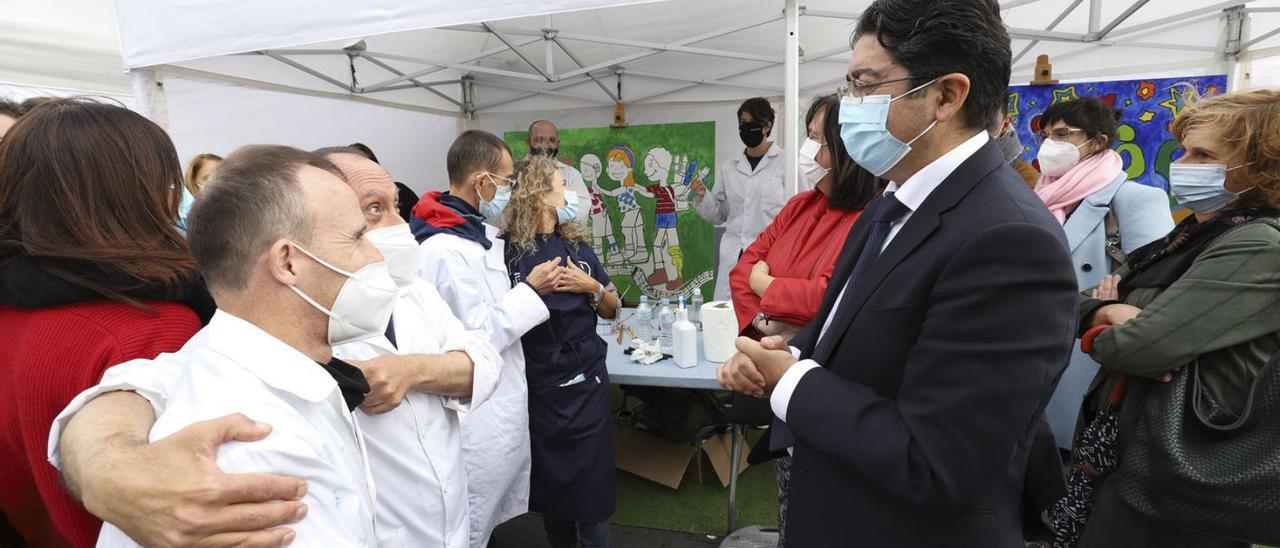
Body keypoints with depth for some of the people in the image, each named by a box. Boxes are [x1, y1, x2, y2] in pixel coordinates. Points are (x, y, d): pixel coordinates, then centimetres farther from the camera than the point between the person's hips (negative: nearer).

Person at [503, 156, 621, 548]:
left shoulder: (576, 244, 6)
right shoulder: (508, 251, -7)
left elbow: (612, 310, 11)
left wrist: (593, 287, -6)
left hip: (586, 382, 3)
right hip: (538, 385, -3)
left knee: (592, 480, 7)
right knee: (550, 477, 13)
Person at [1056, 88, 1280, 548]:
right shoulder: (1192, 233, 10)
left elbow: (1137, 348, -30)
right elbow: (1085, 301, 7)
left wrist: (1102, 332, -7)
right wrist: (1110, 311, -16)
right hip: (1124, 444, 8)